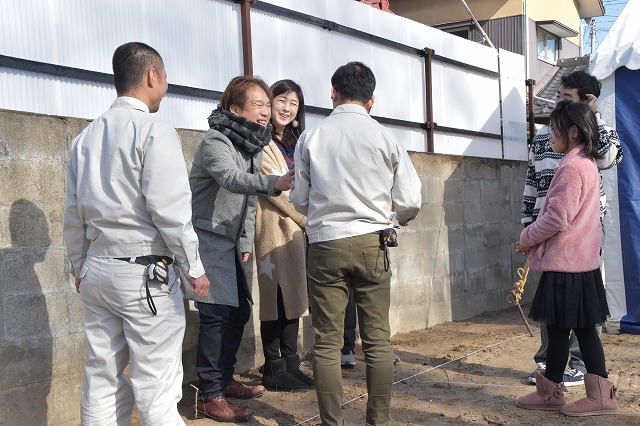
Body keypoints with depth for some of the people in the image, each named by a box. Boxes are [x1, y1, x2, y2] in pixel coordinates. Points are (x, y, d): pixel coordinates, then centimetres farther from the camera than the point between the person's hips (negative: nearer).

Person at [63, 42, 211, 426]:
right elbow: (170, 210, -15)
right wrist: (195, 268, -7)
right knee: (156, 391, -1)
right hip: (145, 272, -7)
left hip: (96, 270, 7)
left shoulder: (87, 137, 11)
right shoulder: (154, 130, -10)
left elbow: (74, 214, 15)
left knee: (101, 382, 12)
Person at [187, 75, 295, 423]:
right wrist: (274, 183, -50)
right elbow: (232, 178, -36)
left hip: (233, 244, 9)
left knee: (240, 311, 12)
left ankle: (224, 379, 29)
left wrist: (246, 242, 12)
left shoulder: (254, 144, 10)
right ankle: (209, 395, 3)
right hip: (209, 240, -9)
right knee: (217, 316, -9)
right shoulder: (216, 141, -17)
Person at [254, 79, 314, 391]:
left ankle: (291, 365, 17)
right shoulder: (262, 143, -6)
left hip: (296, 228, 8)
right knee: (276, 297, -4)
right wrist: (307, 219, -11)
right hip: (274, 227, -8)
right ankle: (274, 370, 5)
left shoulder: (294, 144, 20)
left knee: (292, 295, 10)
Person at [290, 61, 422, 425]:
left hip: (325, 244, 0)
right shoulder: (385, 138, 0)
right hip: (371, 243, 0)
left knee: (327, 342, 6)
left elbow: (299, 199, 8)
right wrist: (401, 218, 26)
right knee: (378, 340, 8)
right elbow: (411, 202, 3)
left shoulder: (312, 137, 2)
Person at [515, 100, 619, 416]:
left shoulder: (572, 168, -18)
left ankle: (549, 392, 13)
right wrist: (534, 237, 14)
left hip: (565, 263, -10)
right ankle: (600, 394, 15)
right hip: (580, 260, 10)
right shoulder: (587, 164, 14)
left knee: (559, 328, 1)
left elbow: (557, 219, -21)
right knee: (583, 328, 11)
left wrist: (527, 238, -6)